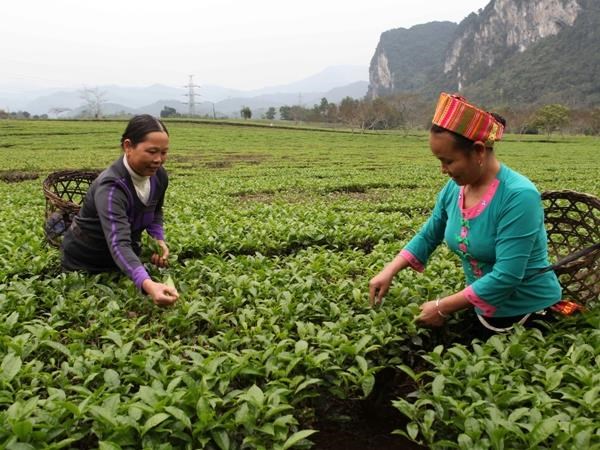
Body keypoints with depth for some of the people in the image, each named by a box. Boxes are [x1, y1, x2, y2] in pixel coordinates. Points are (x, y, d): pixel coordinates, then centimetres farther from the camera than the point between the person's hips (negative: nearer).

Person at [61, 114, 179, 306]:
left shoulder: (159, 176, -15)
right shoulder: (111, 187, -36)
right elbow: (118, 244, -49)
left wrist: (159, 238, -13)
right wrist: (147, 284, -66)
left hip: (128, 256, 6)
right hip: (85, 261, -5)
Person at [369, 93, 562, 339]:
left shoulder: (518, 196, -28)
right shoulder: (453, 189, -6)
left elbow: (506, 277, -32)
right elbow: (427, 236, 7)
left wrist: (443, 308, -26)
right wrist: (389, 271, -7)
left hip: (530, 315, -6)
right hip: (484, 313, 6)